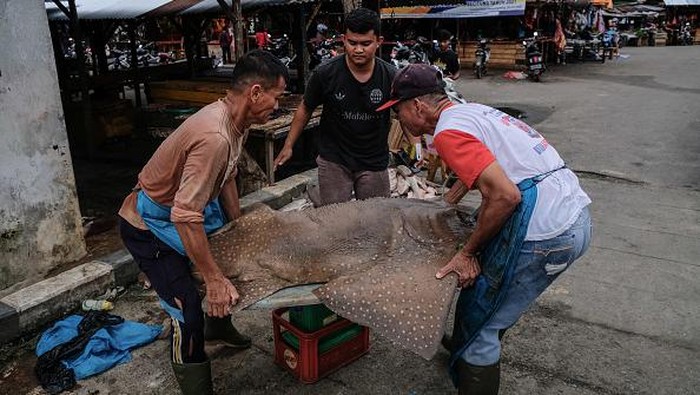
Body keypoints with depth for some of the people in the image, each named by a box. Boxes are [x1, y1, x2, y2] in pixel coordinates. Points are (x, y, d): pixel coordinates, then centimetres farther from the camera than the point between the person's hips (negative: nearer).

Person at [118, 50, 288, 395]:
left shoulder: (236, 121, -6)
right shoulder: (214, 137, -37)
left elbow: (227, 178, 9)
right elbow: (185, 217, -39)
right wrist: (214, 280, -34)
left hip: (184, 210, 10)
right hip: (149, 226, -10)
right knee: (188, 311, -12)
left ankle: (218, 326, 51)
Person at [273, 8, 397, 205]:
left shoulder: (390, 77, -10)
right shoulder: (325, 73, -13)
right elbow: (305, 109, 2)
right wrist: (289, 145, 2)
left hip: (375, 163, 2)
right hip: (334, 161, -1)